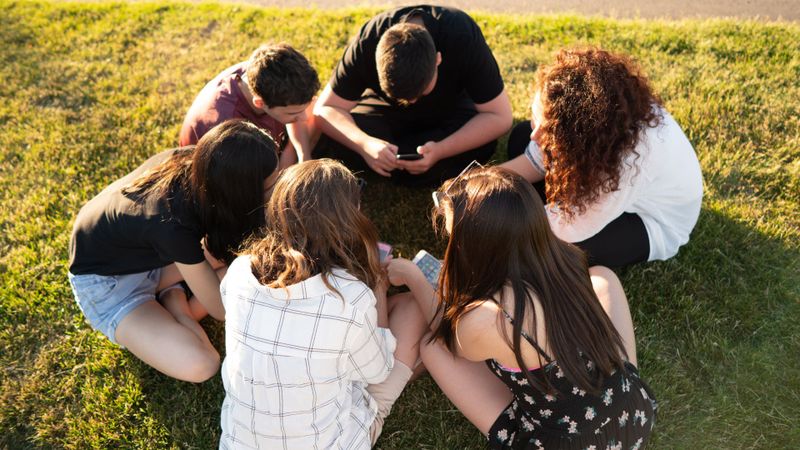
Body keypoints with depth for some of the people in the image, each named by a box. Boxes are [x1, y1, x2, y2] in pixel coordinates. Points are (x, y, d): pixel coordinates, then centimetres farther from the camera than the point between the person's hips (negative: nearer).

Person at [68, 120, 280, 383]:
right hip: (105, 280, -7)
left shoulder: (197, 159, -23)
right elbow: (221, 309, -25)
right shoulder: (173, 223, -40)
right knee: (199, 366, -28)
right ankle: (171, 298, -1)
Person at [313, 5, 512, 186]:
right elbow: (325, 109, -25)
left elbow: (500, 116, -29)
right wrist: (364, 144, -45)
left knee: (482, 144, -33)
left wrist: (440, 151, -43)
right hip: (385, 108, 0)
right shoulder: (368, 41, -30)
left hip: (450, 109, 0)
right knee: (327, 144, -26)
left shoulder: (463, 36, -34)